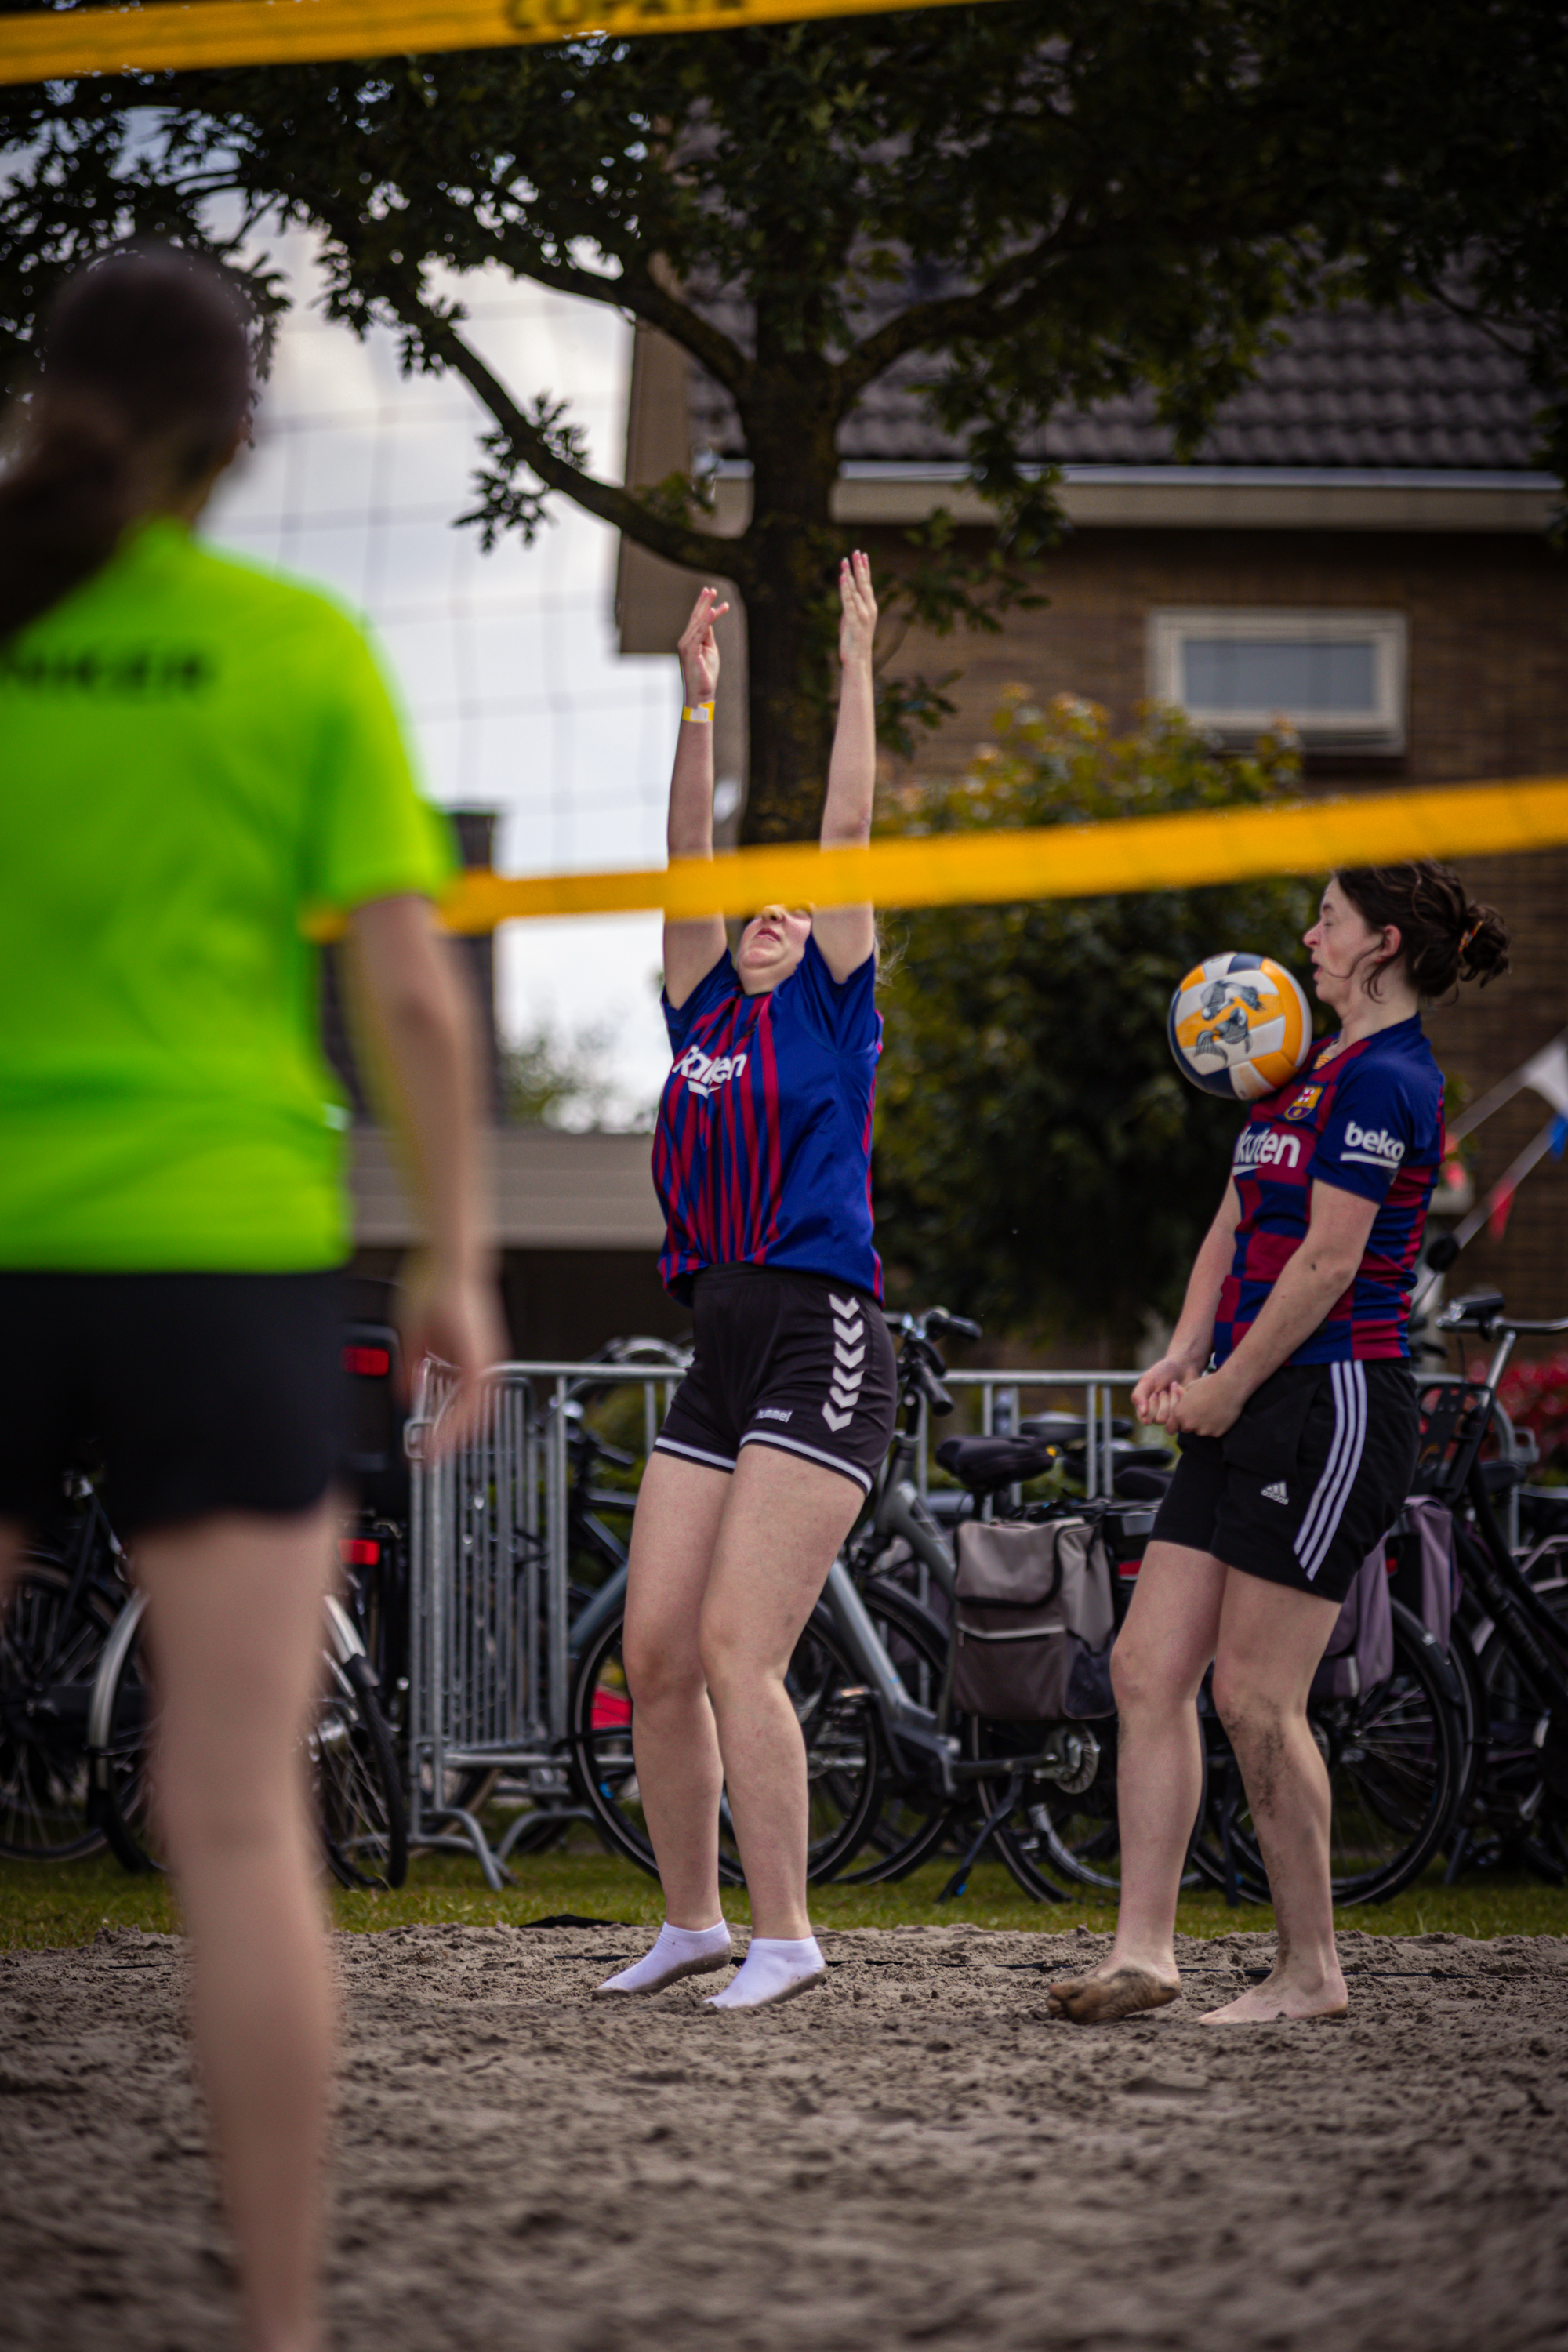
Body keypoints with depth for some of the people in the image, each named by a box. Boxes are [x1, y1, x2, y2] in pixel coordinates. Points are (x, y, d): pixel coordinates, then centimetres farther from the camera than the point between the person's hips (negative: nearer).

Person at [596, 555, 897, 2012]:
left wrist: (857, 672, 2)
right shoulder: (704, 1017, 17)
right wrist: (698, 699, 15)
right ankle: (692, 1922, 17)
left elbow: (845, 835, 0)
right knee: (654, 1656, 4)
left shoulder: (830, 1012, 3)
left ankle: (785, 1936, -9)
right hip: (716, 1353, 7)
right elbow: (690, 859, 17)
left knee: (735, 1650, -14)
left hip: (821, 1343, -7)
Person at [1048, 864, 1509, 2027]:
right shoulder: (1313, 1069, 18)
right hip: (1252, 1411, 10)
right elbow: (1238, 1224, 19)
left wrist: (1228, 1390, -10)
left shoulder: (1384, 1079, -12)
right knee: (1148, 1667, 2)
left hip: (1334, 1403, -10)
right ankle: (1143, 1952, 1)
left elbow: (1328, 1262, -16)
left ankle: (1311, 1971, 6)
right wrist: (1185, 1357, 5)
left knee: (1256, 1696, -7)